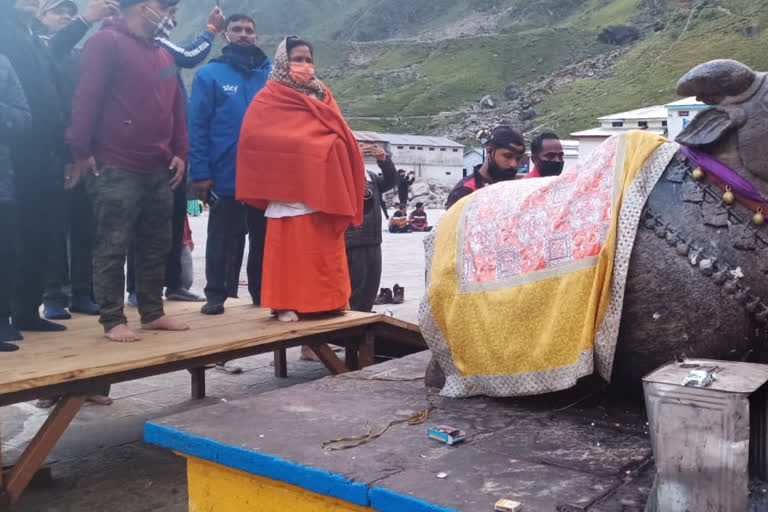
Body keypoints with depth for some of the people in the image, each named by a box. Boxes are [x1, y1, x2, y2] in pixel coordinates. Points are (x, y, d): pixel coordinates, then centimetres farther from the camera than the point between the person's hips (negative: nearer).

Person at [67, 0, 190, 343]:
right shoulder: (107, 42, -6)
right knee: (113, 246, -2)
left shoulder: (163, 55, 17)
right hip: (116, 169, -8)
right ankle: (113, 320, 5)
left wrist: (179, 153, 11)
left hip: (159, 170, 8)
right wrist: (82, 151, -15)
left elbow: (176, 107, 19)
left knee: (156, 246, 12)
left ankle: (152, 313, 22)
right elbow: (86, 98, -12)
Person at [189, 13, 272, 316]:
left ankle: (263, 292, 25)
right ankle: (215, 295, 17)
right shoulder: (209, 74, 0)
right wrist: (200, 173, -13)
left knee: (264, 238, 12)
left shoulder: (272, 74, 7)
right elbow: (197, 127, -5)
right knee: (221, 240, 7)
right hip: (226, 176, -2)